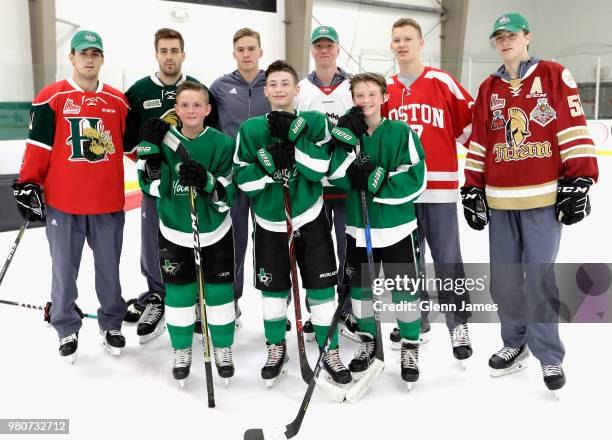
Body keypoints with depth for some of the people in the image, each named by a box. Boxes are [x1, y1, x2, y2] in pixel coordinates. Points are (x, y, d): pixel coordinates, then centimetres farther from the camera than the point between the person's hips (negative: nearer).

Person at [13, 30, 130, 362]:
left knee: (109, 269, 12)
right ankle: (67, 330, 26)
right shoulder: (51, 97, -2)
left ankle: (111, 324, 29)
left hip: (108, 203, 2)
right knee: (64, 270, 9)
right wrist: (28, 184, -5)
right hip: (62, 202, -2)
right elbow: (38, 145, -2)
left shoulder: (118, 100, 6)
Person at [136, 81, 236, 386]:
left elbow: (226, 196, -12)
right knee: (178, 291, 8)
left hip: (215, 232, -1)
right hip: (175, 232, 1)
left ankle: (223, 348, 28)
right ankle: (182, 350, 29)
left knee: (219, 290, 6)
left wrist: (206, 181, -31)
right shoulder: (164, 141, -6)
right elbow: (155, 188, -12)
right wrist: (150, 149, -21)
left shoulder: (222, 144, -11)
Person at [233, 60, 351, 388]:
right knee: (273, 288, 9)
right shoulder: (250, 129, -2)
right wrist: (269, 161, -22)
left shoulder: (315, 122, -4)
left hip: (310, 219, -1)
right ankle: (276, 348, 30)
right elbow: (243, 180, -8)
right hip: (269, 223, 1)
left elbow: (319, 170, -17)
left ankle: (330, 352, 18)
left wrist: (294, 136, -23)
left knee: (321, 286, 1)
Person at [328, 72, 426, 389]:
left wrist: (374, 181, -20)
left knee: (405, 290, 5)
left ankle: (410, 349, 23)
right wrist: (348, 139, -19)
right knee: (360, 287, 14)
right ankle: (368, 343, 34)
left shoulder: (402, 133, -6)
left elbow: (415, 181, -15)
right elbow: (337, 179, -10)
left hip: (397, 227, -3)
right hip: (358, 227, 4)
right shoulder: (348, 132, 3)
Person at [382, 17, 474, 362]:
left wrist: (451, 146, 2)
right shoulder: (386, 89, 10)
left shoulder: (442, 81, -1)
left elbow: (471, 119, 2)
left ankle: (458, 324, 12)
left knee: (447, 260, -1)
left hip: (439, 185, -4)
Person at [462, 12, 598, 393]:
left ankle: (549, 356, 14)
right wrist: (473, 189, 10)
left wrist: (578, 182, -10)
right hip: (499, 199, 4)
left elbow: (574, 129, -4)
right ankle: (516, 343, 27)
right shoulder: (488, 89, 14)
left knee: (539, 277, -2)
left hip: (543, 196, -4)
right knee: (504, 278, 8)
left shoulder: (554, 76, 1)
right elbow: (479, 142, 14)